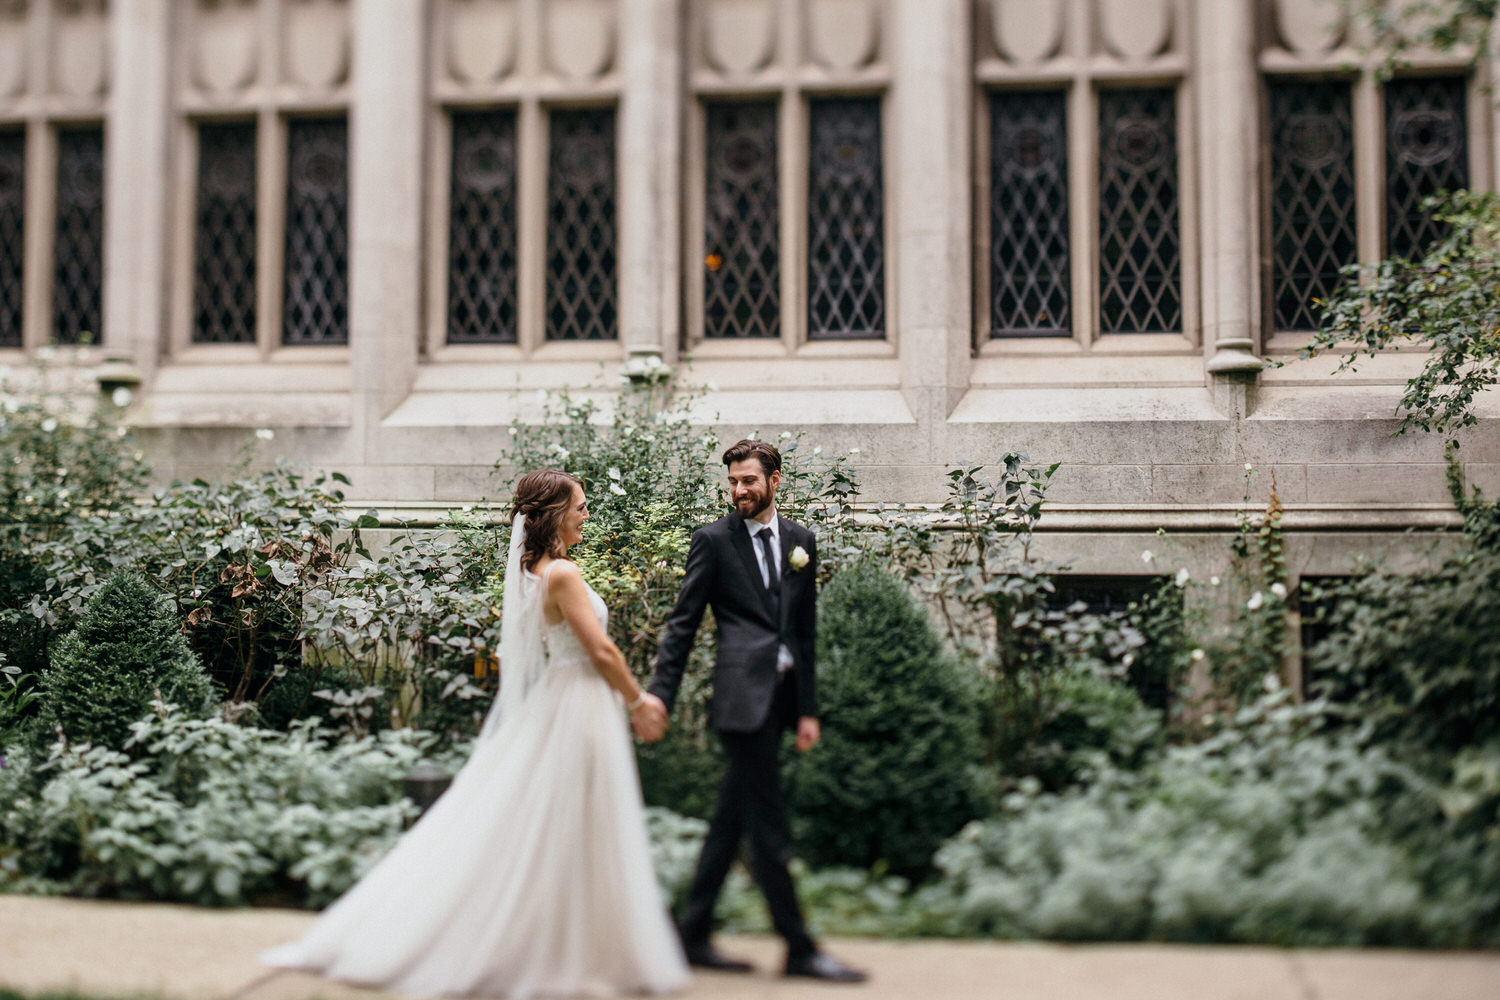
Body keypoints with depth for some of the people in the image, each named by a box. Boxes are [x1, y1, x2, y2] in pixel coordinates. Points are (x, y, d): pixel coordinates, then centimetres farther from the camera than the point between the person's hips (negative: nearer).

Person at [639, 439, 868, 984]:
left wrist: (807, 708, 15)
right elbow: (682, 625, -1)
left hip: (779, 694, 6)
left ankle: (693, 935, 19)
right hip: (742, 694, -6)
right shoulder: (713, 540, 0)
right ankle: (799, 948, 2)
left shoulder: (801, 540, 15)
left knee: (732, 818, 11)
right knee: (768, 826, -4)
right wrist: (659, 696, -9)